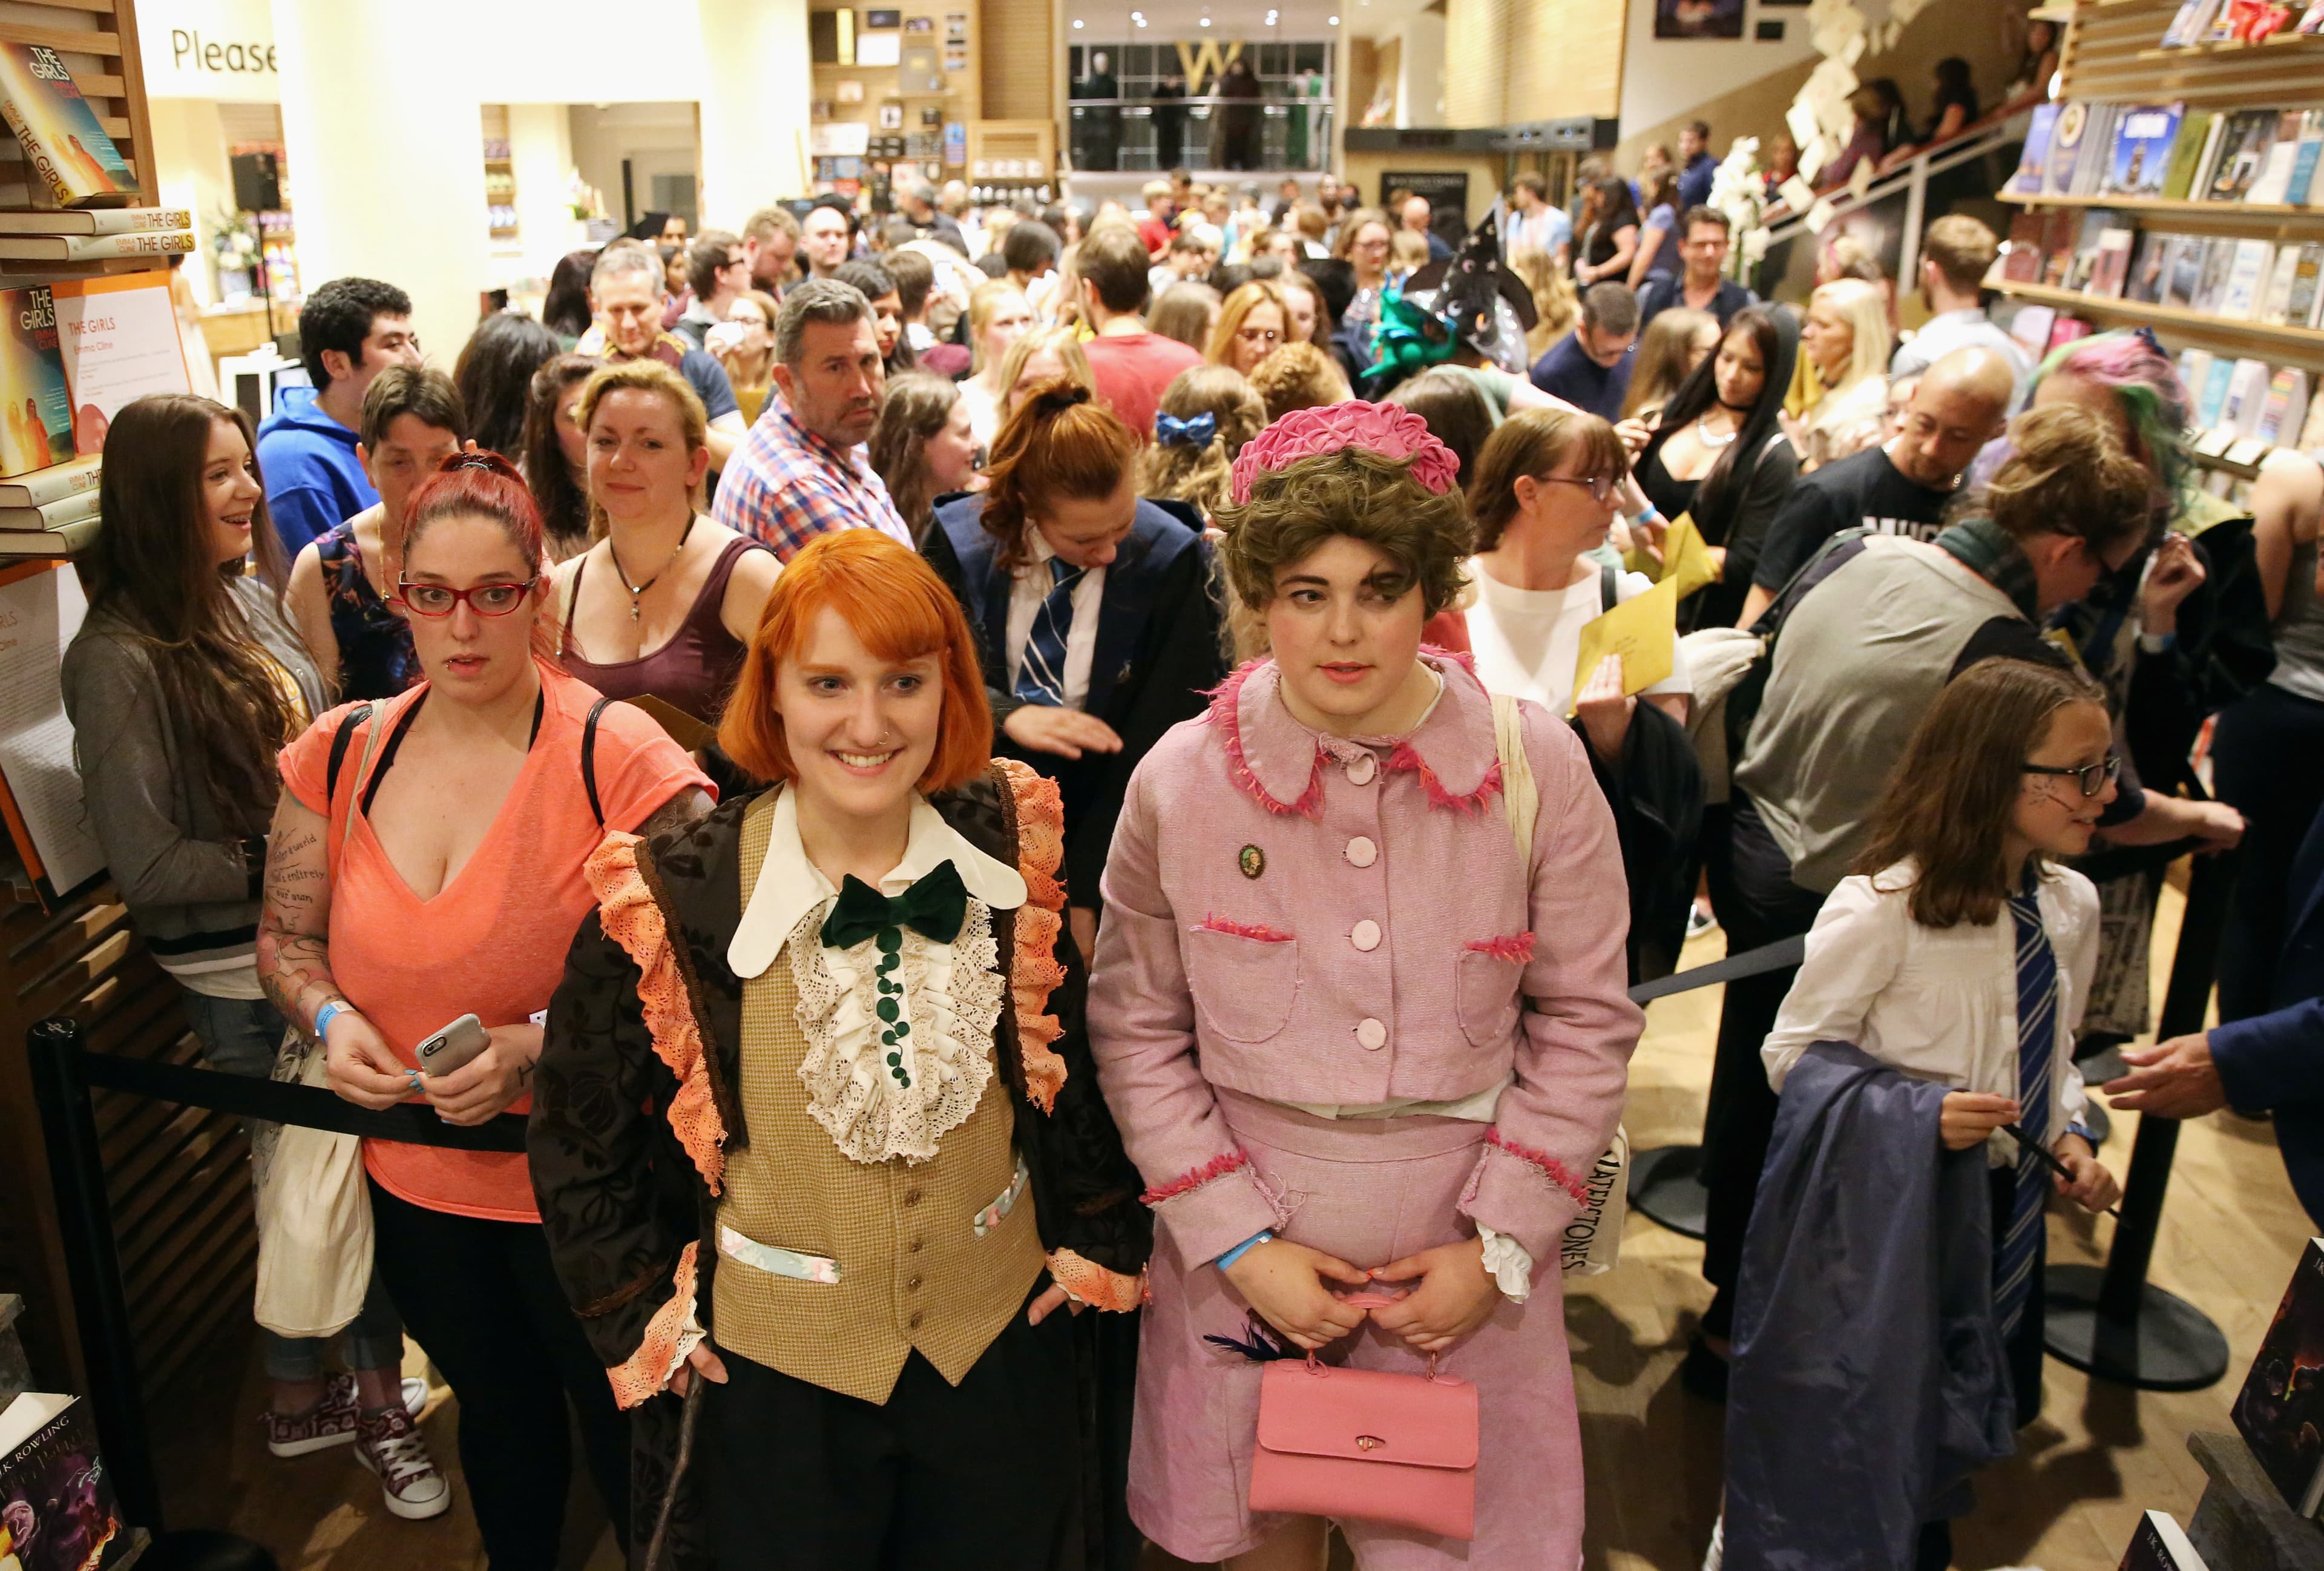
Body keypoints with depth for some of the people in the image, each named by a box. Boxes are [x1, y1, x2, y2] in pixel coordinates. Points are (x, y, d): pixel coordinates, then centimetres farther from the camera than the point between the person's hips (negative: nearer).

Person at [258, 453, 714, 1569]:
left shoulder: (617, 757, -19)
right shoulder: (341, 754, -2)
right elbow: (285, 935, 9)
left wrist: (543, 1045, -27)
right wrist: (329, 1016, -11)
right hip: (414, 1180, 5)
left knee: (625, 1437, 15)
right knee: (497, 1412, 28)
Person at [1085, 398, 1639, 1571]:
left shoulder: (1535, 766, -8)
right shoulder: (1181, 779, -8)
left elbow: (1585, 1021, 0)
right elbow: (1137, 1033, -2)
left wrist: (1500, 1247, -5)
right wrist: (1240, 1243, -8)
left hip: (1461, 1244, 0)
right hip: (1244, 1234, 0)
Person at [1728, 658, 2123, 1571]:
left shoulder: (2071, 905, -1)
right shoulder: (1883, 907, -23)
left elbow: (2052, 1052, 13)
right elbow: (1793, 1053, -16)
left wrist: (2069, 1135, -4)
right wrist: (1920, 1114, -27)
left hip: (2004, 1206, 6)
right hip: (1887, 1212, -6)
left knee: (1952, 1419, 20)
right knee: (1870, 1424, 6)